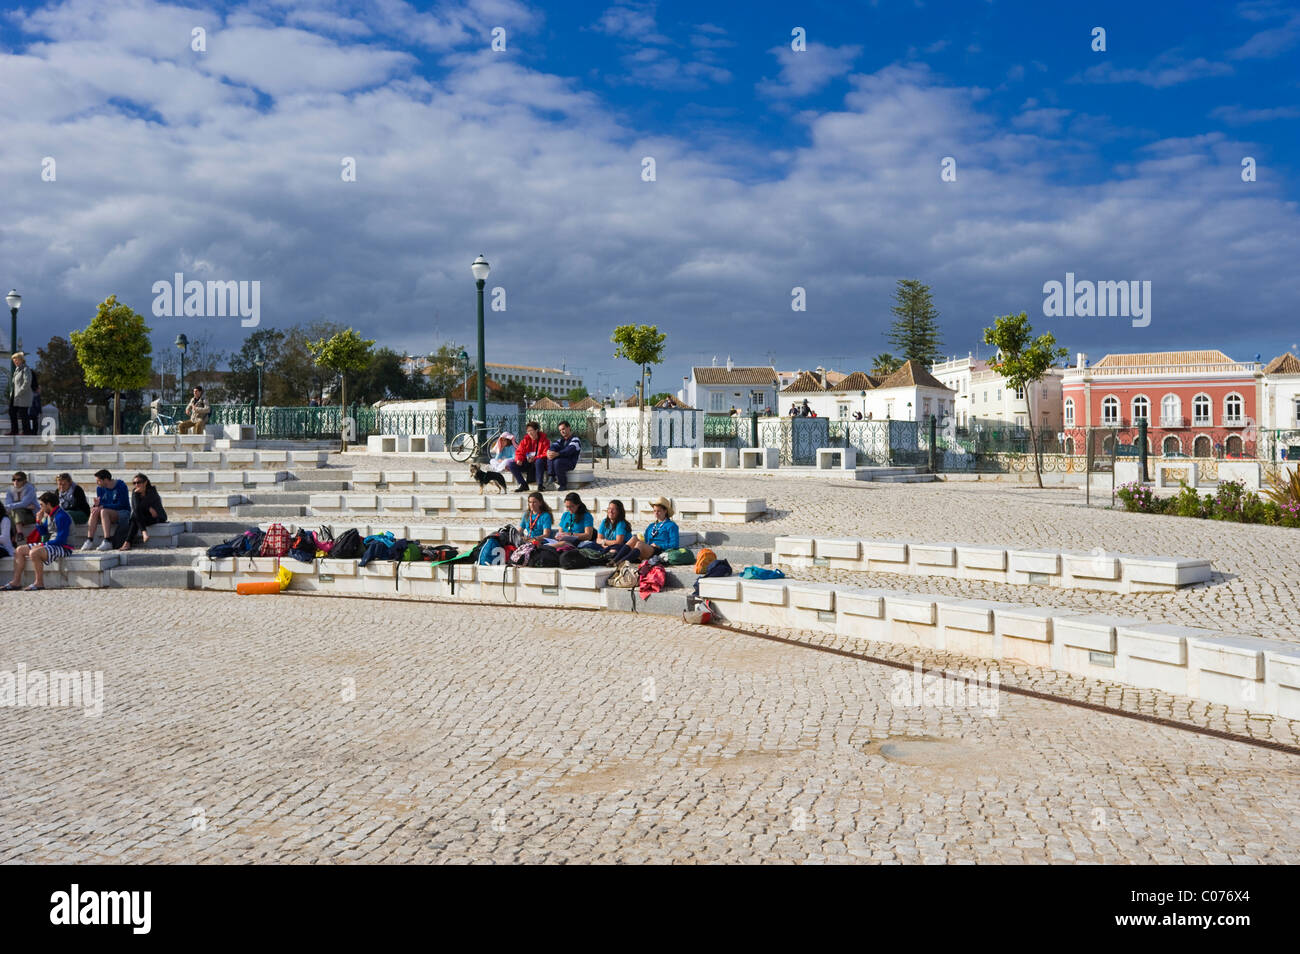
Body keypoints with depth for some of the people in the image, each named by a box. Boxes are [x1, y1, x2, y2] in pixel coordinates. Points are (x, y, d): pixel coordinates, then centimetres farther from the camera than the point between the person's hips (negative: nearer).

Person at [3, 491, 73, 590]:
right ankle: (16, 581, 6)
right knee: (20, 550, 9)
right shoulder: (49, 516, 13)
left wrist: (43, 545, -16)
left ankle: (39, 583, -21)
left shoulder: (61, 516, -18)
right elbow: (43, 533, 25)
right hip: (51, 544, 11)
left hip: (63, 547, -11)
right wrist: (39, 521, 9)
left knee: (34, 553, -33)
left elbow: (60, 539, -23)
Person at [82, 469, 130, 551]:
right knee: (94, 512, -23)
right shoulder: (100, 488, 5)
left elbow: (121, 505, -20)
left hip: (123, 513, -6)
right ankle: (89, 541, -26)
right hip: (109, 514, 6)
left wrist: (102, 507, -26)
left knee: (104, 511, -32)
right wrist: (97, 505, -22)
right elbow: (101, 504, 3)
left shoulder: (121, 486, -14)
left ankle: (107, 542, -38)